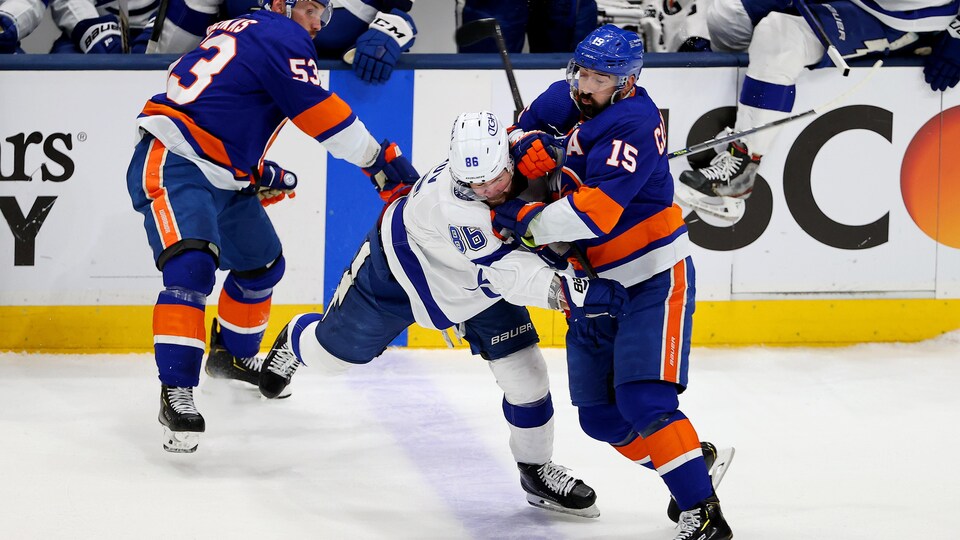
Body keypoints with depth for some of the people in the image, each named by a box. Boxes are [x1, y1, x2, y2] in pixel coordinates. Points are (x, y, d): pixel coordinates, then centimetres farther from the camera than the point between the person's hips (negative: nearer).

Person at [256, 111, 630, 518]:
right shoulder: (449, 203, -46)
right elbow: (501, 273, -48)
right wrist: (572, 293, -55)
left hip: (483, 278, 4)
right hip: (400, 269, -4)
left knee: (524, 370, -5)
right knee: (336, 352, 16)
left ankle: (536, 471, 16)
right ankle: (296, 341, 54)